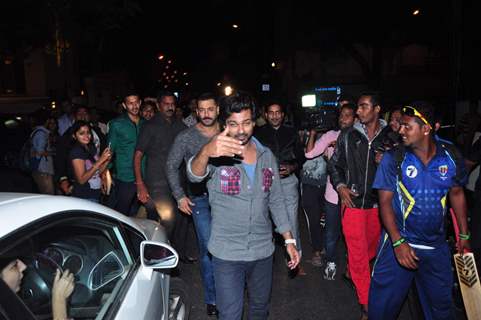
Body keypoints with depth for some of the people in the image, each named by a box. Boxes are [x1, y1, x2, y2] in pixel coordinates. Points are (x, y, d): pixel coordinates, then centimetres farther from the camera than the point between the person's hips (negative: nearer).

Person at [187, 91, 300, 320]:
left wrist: (289, 240, 5)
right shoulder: (216, 155, -12)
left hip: (263, 251, 4)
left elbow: (276, 201, 8)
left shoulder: (267, 156, 1)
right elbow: (194, 175, -34)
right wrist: (205, 152, -56)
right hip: (227, 254, -4)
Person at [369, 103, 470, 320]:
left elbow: (457, 194, 10)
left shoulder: (451, 157, -4)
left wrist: (464, 235, 12)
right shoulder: (393, 159, -11)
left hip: (436, 247, 3)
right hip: (399, 242, -2)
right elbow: (385, 201, -12)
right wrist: (398, 242, -19)